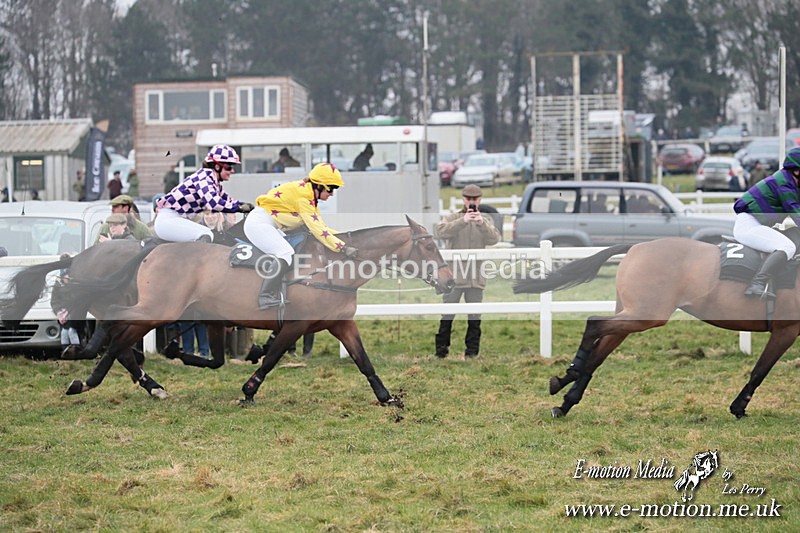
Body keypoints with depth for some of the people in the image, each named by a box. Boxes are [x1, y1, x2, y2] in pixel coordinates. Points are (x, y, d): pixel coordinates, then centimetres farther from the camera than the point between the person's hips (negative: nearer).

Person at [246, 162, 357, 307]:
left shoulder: (310, 196, 11)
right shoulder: (303, 195, -21)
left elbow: (320, 226, 11)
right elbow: (317, 230, -24)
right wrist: (343, 247, -26)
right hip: (258, 223, -11)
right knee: (285, 253, -22)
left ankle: (274, 295, 10)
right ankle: (266, 295, -28)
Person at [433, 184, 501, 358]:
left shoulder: (486, 220, 11)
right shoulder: (453, 218, 4)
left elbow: (494, 238, -6)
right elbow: (439, 232, -15)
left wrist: (481, 224, -24)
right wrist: (463, 221, -25)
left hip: (476, 278, 2)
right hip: (454, 275, -2)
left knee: (474, 317, 5)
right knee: (447, 315, 0)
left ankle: (472, 350, 11)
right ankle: (441, 348, 6)